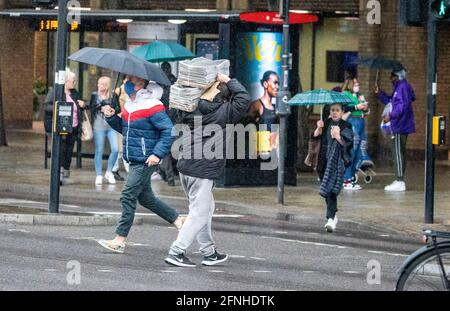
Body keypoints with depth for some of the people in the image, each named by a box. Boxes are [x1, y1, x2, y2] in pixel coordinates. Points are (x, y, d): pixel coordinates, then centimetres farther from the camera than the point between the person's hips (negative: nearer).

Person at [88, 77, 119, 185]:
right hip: (99, 126, 0)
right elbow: (91, 108, -4)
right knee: (99, 151, 2)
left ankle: (109, 172, 9)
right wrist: (101, 104, -15)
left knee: (115, 149, -9)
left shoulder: (113, 96, 5)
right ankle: (99, 175, 10)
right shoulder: (95, 95, 6)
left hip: (111, 126, 0)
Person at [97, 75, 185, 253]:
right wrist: (112, 117, 6)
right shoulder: (129, 105, 12)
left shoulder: (152, 107, -15)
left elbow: (168, 131, -16)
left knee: (128, 197, -9)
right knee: (145, 198, 17)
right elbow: (123, 128, 25)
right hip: (134, 160, 10)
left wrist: (157, 153, -23)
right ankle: (178, 220, 30)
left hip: (145, 161, -10)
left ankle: (120, 240, -6)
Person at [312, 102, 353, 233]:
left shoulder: (346, 126, 1)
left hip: (338, 162, -5)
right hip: (324, 161, 5)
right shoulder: (326, 123, 13)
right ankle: (333, 216, 27)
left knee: (331, 189, -17)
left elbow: (346, 143, -10)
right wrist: (319, 129, -14)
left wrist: (338, 136, -27)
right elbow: (315, 137, 5)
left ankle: (331, 218, -24)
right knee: (327, 191, 11)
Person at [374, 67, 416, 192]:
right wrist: (379, 94, 16)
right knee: (400, 153, 14)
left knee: (398, 152, -9)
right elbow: (390, 102, 24)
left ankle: (400, 182, -10)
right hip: (400, 126, 11)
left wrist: (391, 116, -21)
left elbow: (403, 105, -23)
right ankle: (399, 180, 20)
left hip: (400, 126, -11)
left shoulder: (403, 87, -14)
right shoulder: (398, 87, 18)